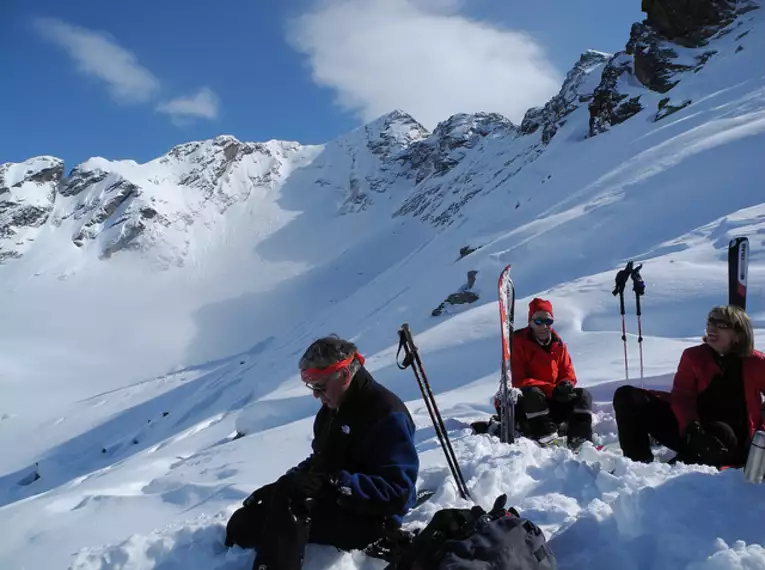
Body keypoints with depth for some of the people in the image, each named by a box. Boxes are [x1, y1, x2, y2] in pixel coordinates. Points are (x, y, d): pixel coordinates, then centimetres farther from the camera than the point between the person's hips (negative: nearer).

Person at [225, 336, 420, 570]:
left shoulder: (388, 415, -19)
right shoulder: (330, 411, 9)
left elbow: (397, 493, -26)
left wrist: (333, 483, -31)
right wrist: (279, 486, -1)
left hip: (367, 520, -9)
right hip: (327, 502, 9)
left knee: (289, 498, -32)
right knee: (241, 524, 5)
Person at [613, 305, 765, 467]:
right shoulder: (694, 356, 3)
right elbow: (682, 397, -10)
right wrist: (692, 429, -30)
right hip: (688, 432, 3)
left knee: (722, 434, -43)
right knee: (627, 397, -14)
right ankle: (639, 462, -22)